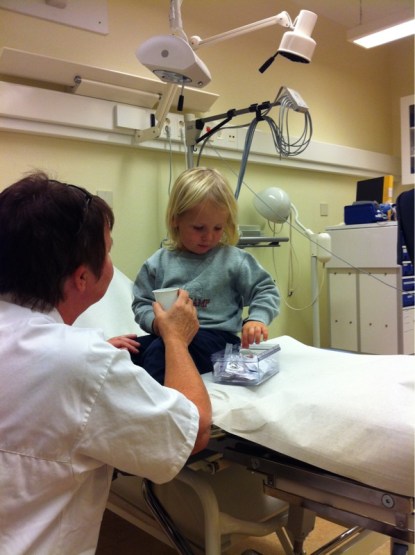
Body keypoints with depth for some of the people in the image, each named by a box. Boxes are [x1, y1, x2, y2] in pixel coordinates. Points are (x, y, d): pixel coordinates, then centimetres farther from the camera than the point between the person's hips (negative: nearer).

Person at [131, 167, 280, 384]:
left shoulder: (234, 260, 0)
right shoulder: (159, 262, 8)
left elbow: (266, 292, 5)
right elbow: (141, 304, 11)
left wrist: (257, 318, -15)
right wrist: (155, 321, -11)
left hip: (217, 336, -4)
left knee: (158, 352, -31)